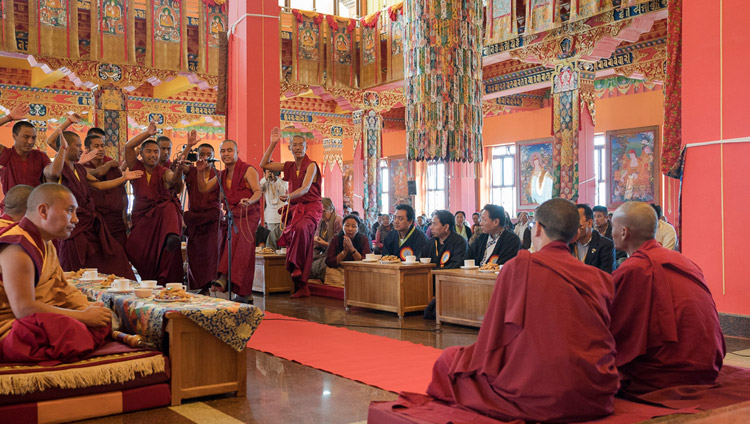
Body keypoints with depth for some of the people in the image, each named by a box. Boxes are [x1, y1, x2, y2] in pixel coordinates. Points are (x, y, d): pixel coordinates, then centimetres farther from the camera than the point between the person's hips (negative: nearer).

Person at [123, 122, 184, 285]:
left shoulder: (163, 172, 4)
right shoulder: (136, 167, 9)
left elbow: (172, 179, -20)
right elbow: (128, 146, -5)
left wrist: (179, 171, -42)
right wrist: (148, 133, -8)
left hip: (162, 211, -3)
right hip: (142, 216, 3)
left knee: (170, 207, -37)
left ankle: (173, 236, -65)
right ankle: (151, 284, 12)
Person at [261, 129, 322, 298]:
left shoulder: (311, 165, -5)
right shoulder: (289, 166, 13)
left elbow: (305, 188, -19)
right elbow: (264, 164, 16)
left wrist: (290, 196, -37)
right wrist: (273, 144, 10)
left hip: (311, 207, -6)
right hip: (295, 209, 6)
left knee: (301, 228, -37)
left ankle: (297, 268, -31)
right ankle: (301, 288, 4)